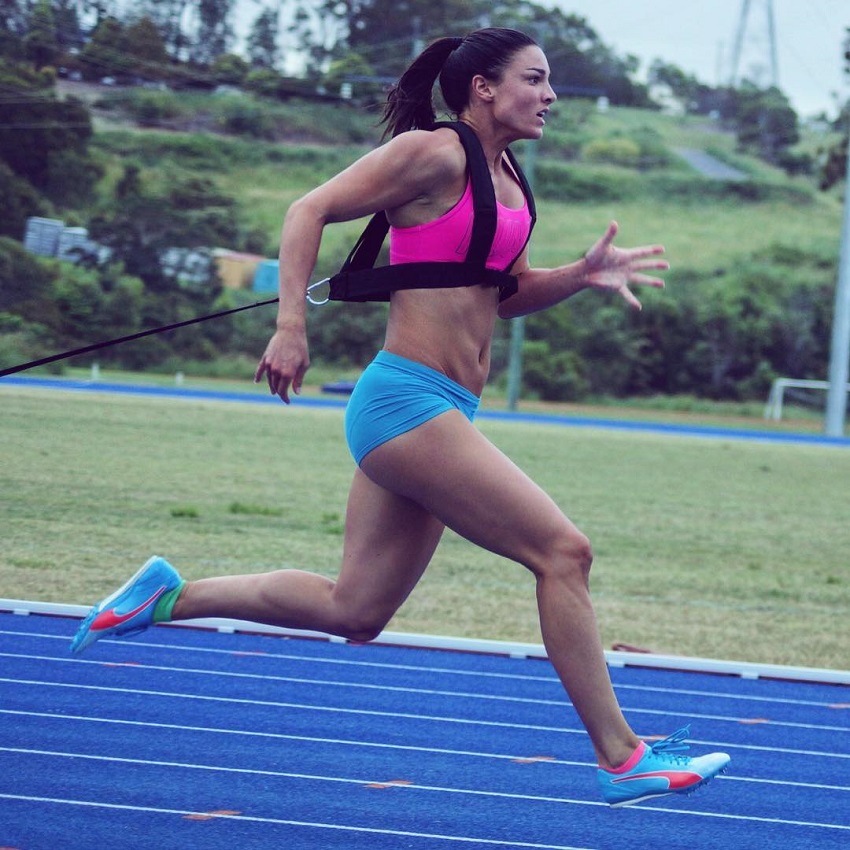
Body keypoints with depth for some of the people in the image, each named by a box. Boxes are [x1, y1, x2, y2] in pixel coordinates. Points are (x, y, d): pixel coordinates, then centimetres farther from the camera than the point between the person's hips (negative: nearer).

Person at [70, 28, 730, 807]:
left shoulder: (507, 181, 17)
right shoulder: (433, 155, -9)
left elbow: (509, 296, 25)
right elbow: (311, 211, -9)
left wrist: (582, 275, 6)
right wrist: (291, 327, -19)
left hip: (439, 413, 10)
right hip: (408, 399, -10)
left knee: (353, 611, 13)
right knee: (562, 551, -11)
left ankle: (167, 596, 23)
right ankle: (622, 759, -6)